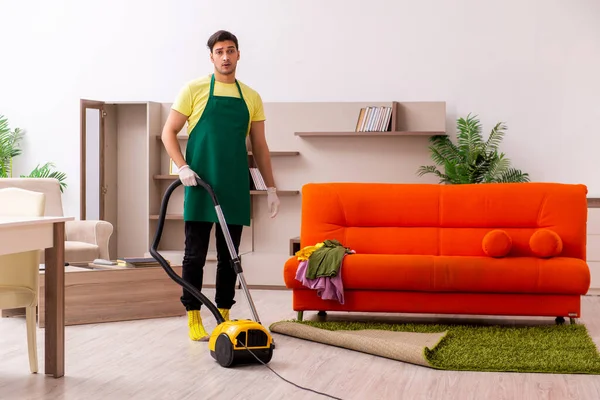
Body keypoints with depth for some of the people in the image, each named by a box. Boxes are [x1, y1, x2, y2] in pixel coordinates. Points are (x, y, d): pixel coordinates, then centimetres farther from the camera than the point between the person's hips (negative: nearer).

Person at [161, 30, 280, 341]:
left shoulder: (251, 97, 10)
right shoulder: (195, 90, 0)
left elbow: (260, 146, 13)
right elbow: (169, 132, 1)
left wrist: (271, 187, 9)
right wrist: (183, 167, -13)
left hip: (235, 188, 4)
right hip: (200, 187, -3)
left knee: (230, 255, 8)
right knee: (195, 254, 0)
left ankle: (224, 316, 16)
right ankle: (193, 318, 7)